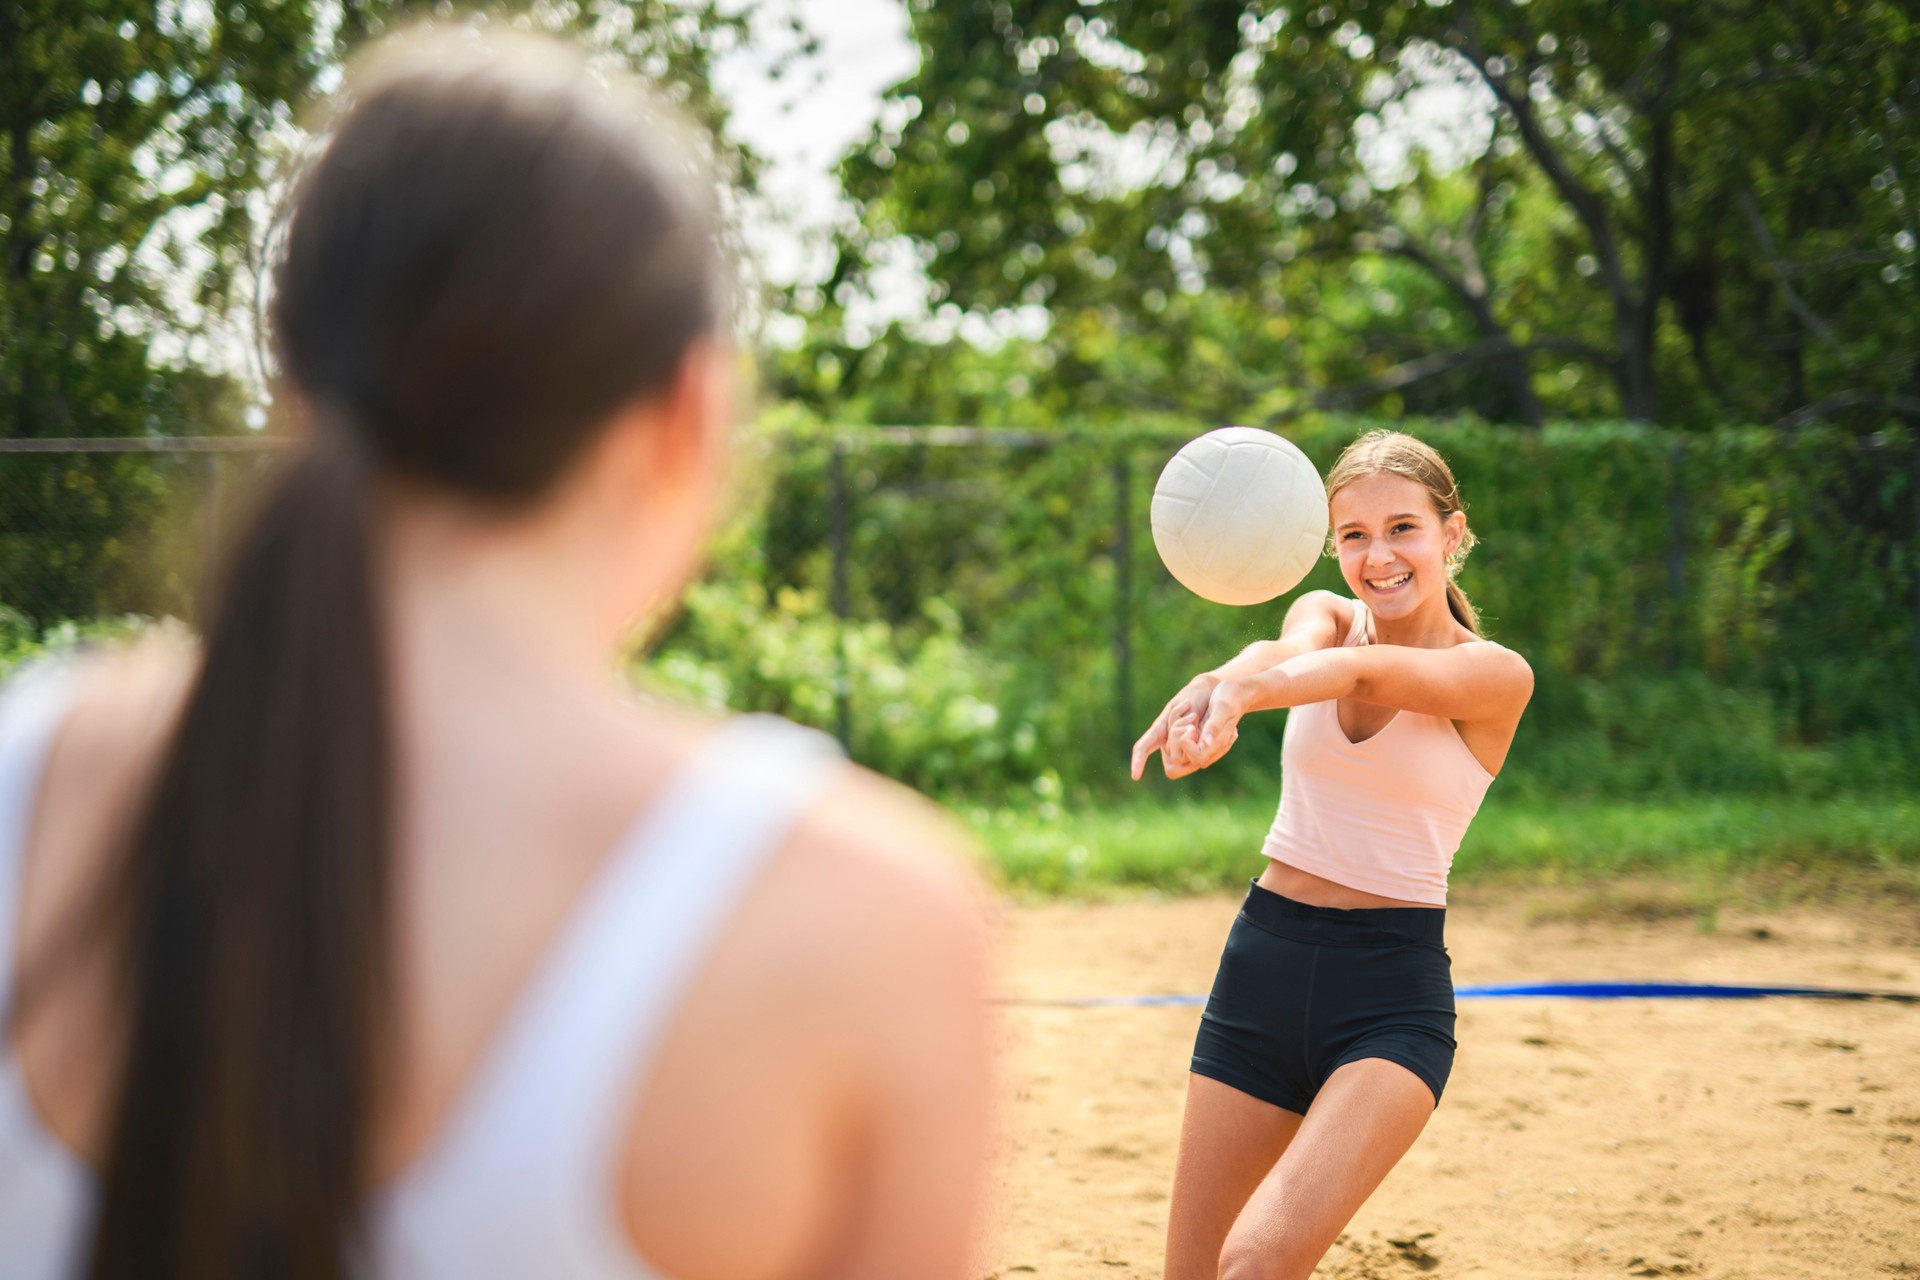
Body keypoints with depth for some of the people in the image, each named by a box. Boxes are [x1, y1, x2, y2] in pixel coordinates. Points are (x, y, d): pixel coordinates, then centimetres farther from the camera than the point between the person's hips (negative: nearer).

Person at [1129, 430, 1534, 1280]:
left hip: (1392, 989, -4)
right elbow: (1292, 651, -22)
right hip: (1265, 961, 4)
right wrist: (1223, 682, -47)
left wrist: (1240, 692, -50)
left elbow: (1370, 672, -28)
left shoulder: (1495, 675, -7)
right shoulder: (1325, 617, 4)